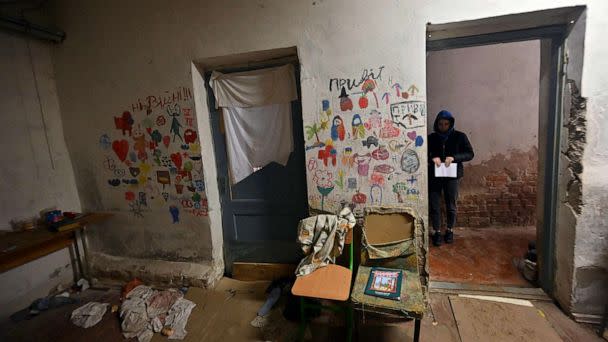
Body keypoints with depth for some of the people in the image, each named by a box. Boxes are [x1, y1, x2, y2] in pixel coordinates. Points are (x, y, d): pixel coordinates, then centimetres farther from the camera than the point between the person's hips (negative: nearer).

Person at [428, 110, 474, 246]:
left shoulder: (459, 136, 0)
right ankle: (436, 232, 16)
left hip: (452, 176, 0)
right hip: (434, 176, 1)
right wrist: (432, 158, -17)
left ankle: (449, 230, 29)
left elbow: (470, 154, -2)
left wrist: (454, 157, -19)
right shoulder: (431, 137, 3)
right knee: (434, 205, 1)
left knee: (451, 205, 9)